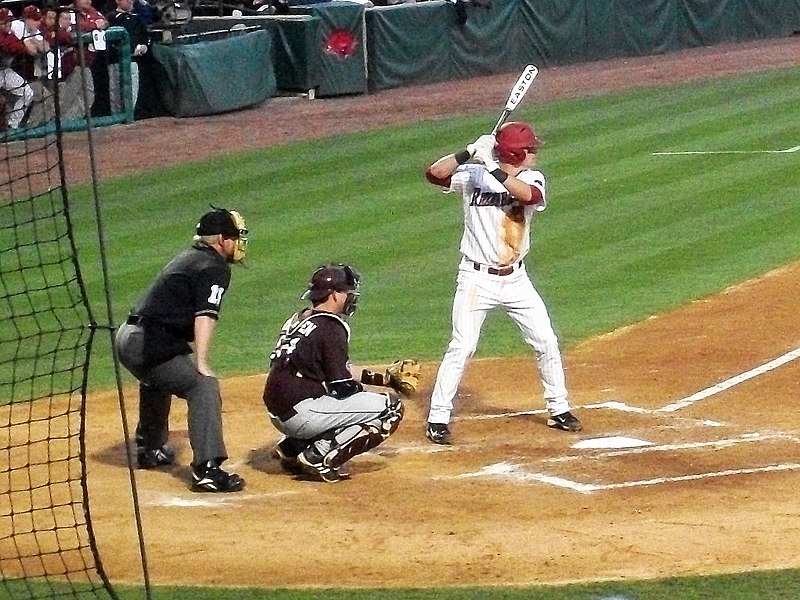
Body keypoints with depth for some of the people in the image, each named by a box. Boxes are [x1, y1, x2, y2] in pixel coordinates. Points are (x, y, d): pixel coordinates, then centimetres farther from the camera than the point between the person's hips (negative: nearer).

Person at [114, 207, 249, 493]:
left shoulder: (188, 257, 22)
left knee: (158, 381, 38)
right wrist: (202, 365, -26)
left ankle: (150, 448, 55)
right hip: (149, 346, -10)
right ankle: (207, 469, -34)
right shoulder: (215, 268, -7)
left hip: (125, 337, 10)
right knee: (204, 386, -19)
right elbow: (205, 316, -18)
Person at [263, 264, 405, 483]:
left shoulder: (297, 320, 15)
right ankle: (320, 456, -12)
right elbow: (343, 387, -12)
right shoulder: (331, 327, -12)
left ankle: (292, 447, 16)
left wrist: (380, 378, 19)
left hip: (278, 414, 9)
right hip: (300, 413, -9)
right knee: (391, 407, -7)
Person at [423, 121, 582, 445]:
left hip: (515, 279, 4)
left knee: (546, 342, 8)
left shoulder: (532, 179, -2)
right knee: (462, 347, -10)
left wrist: (492, 167, -33)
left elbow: (528, 194, -26)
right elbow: (434, 173, -22)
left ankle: (558, 409, 25)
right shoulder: (473, 175, -8)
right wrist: (469, 153, -31)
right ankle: (437, 419, -3)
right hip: (476, 278, -4)